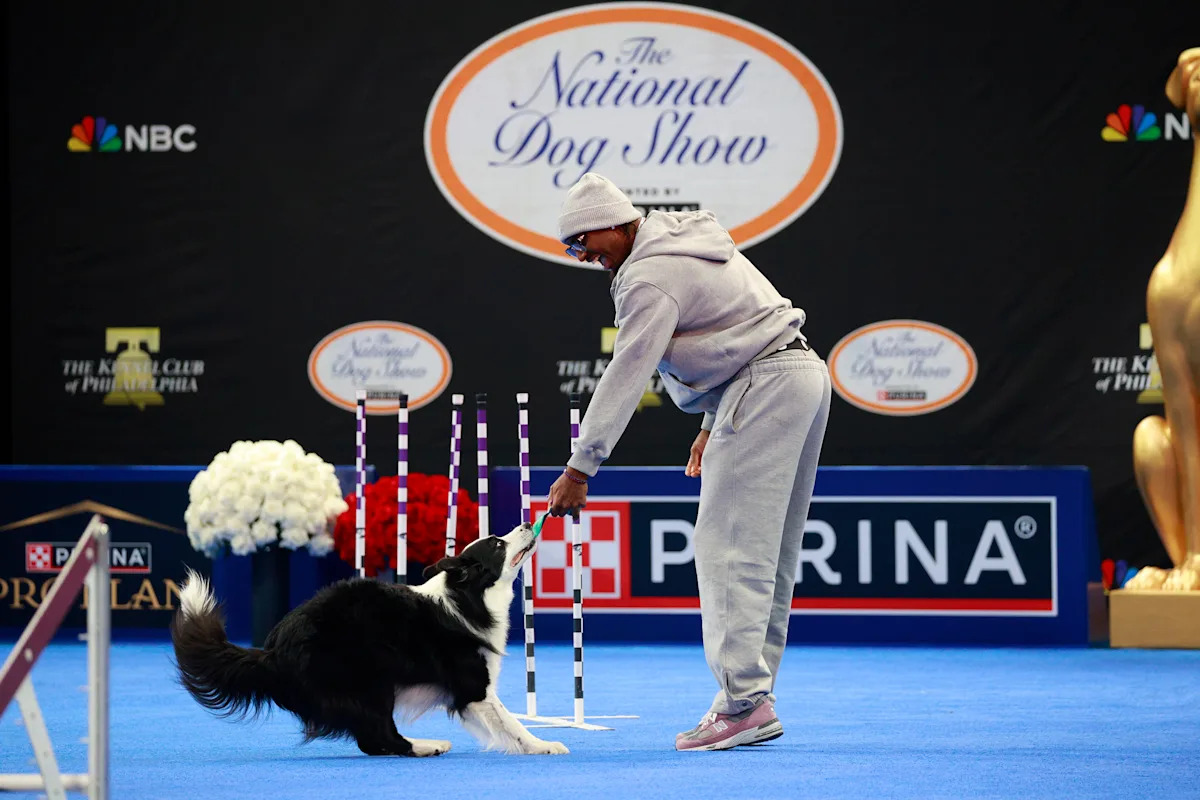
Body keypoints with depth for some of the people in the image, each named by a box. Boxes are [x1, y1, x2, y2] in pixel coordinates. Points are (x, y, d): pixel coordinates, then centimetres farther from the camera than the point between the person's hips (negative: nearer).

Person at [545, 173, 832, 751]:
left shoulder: (651, 279, -13)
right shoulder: (686, 243, 18)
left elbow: (625, 378, -18)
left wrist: (579, 468, -17)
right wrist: (712, 425, 22)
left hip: (766, 385, -11)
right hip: (804, 375, 11)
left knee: (728, 546, -13)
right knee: (768, 553, 9)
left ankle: (745, 702, -19)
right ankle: (752, 693, 9)